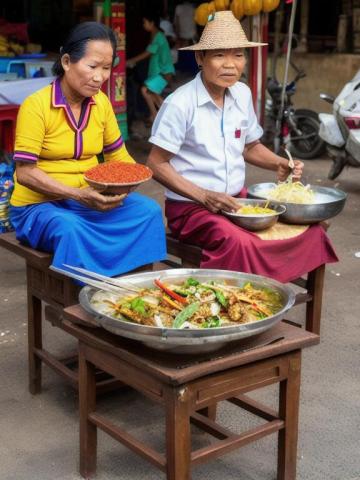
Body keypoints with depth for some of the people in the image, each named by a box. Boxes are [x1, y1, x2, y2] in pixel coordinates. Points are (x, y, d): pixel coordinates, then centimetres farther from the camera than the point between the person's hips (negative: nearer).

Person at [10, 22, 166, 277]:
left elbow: (118, 156, 13)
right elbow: (25, 173, -16)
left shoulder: (101, 102, 4)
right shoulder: (36, 105, -13)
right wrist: (79, 195, -27)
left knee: (149, 210, -19)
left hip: (90, 199, 5)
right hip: (38, 206, -5)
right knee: (71, 229, -38)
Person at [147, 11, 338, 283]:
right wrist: (204, 196, -20)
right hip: (191, 207, -6)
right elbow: (156, 164, -11)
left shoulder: (242, 94, 5)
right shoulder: (180, 104, -14)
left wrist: (278, 164, -1)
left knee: (310, 231, -11)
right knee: (241, 243, -36)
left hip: (238, 199, 7)